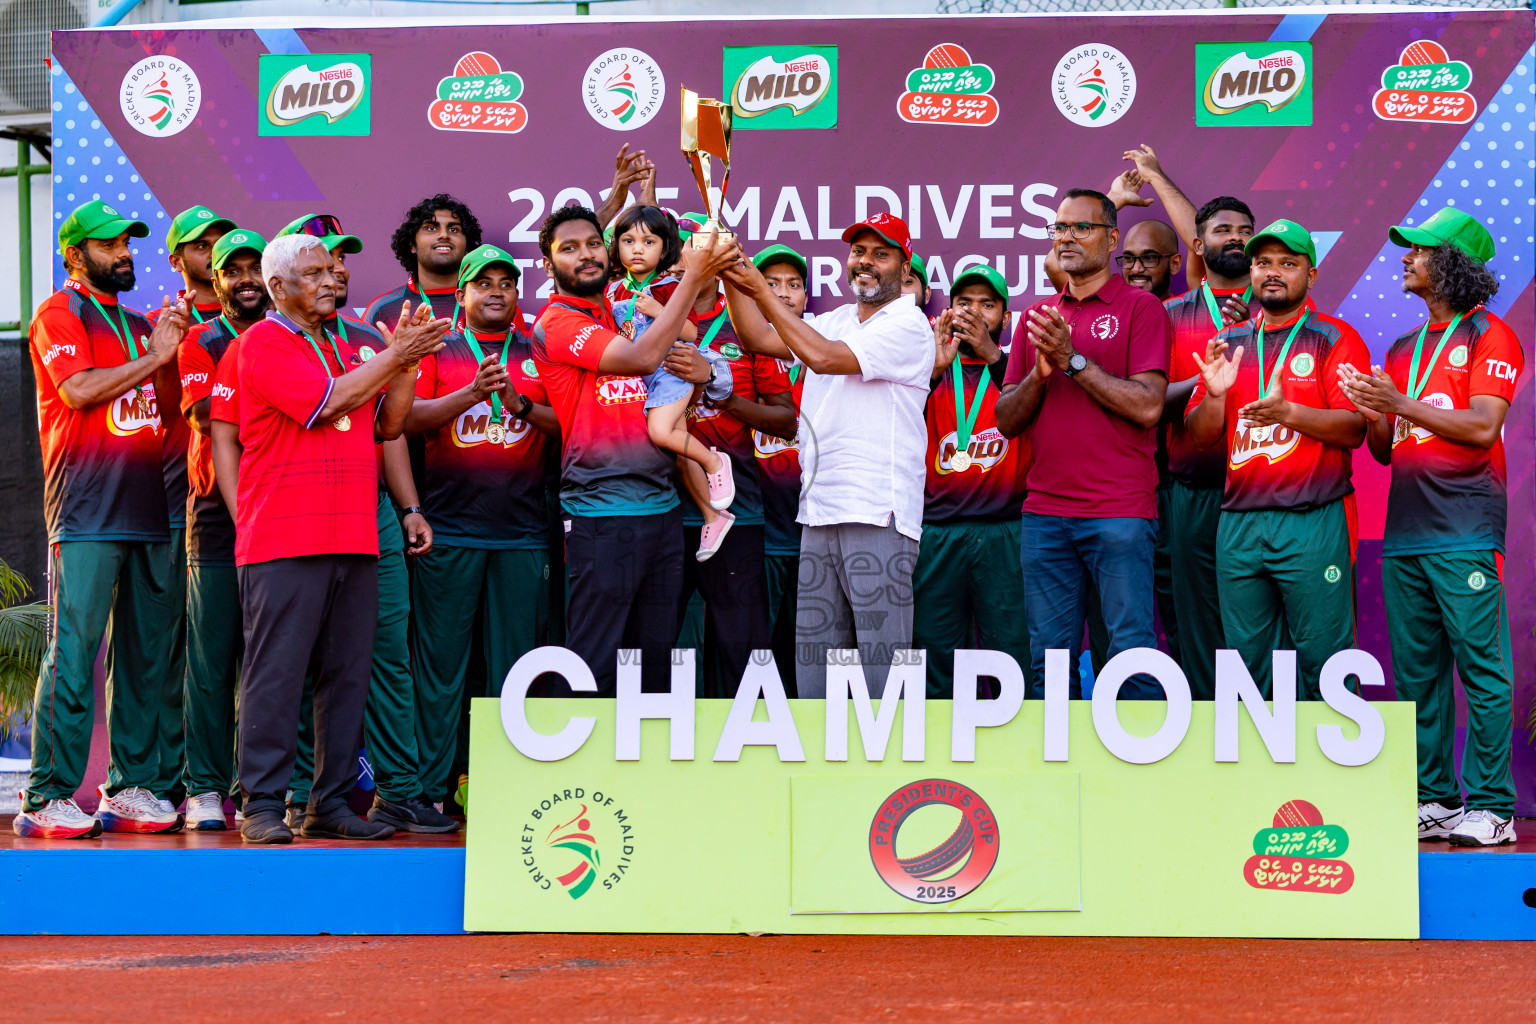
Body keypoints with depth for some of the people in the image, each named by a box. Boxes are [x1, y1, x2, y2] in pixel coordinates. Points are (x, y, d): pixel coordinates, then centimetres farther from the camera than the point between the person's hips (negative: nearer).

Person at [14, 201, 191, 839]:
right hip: (86, 516, -7)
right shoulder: (59, 314, 0)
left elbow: (171, 407, 21)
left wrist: (174, 345, 7)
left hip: (147, 512, 7)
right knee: (74, 654, -10)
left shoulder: (140, 325, 22)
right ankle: (48, 798, -9)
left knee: (144, 654, 7)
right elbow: (80, 389, -13)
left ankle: (130, 788, 12)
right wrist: (153, 358, -6)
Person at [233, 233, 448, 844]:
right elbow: (326, 402, -13)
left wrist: (406, 362, 5)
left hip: (353, 540, 7)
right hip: (284, 539, -7)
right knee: (277, 673, -7)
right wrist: (395, 356, -6)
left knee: (348, 673, 6)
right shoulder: (264, 342, -2)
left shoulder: (345, 351, 22)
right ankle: (262, 806, -4)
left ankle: (331, 804, 11)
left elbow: (388, 424, 18)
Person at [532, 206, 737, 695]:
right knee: (595, 663, -5)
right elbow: (641, 358, -21)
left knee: (657, 662, 10)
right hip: (600, 514, -7)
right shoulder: (555, 323, -6)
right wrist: (692, 278, -17)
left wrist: (695, 374, 1)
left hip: (662, 508, 7)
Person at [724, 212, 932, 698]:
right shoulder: (837, 321, 19)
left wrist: (761, 289, -13)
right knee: (813, 654, 8)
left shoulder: (908, 326, -7)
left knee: (883, 656, -8)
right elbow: (759, 338, 16)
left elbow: (822, 356, -16)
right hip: (819, 512, 8)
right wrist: (732, 276, 3)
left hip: (878, 515, -8)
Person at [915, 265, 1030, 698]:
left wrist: (992, 356, -23)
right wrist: (934, 370, -15)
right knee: (936, 658, 2)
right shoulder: (931, 366, 15)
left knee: (1012, 654, -6)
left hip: (1004, 531, -2)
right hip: (937, 529, 2)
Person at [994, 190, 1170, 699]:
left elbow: (1147, 407, -10)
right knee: (1050, 659, 5)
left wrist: (1073, 360, -12)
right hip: (1045, 512, 5)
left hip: (1119, 511, -5)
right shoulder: (1036, 317, 16)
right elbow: (1007, 421, 13)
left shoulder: (1141, 307, 1)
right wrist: (1040, 373, -6)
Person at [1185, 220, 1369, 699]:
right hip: (1239, 522, 5)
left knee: (1321, 656, -4)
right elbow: (1199, 435, 15)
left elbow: (1354, 427, -8)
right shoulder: (1229, 342, 16)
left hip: (1312, 521, -5)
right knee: (1248, 659, 7)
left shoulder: (1334, 339, 2)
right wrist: (1215, 394, -6)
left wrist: (1288, 413, -23)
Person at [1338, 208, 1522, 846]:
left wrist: (1402, 406, -18)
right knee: (1417, 674, 6)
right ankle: (1432, 799, 10)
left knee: (1481, 668, -8)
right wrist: (1371, 415, -1)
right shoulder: (1402, 350, 21)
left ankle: (1489, 806, -6)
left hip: (1464, 533, -7)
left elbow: (1483, 426, -12)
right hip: (1404, 532, 7)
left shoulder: (1489, 337, 1)